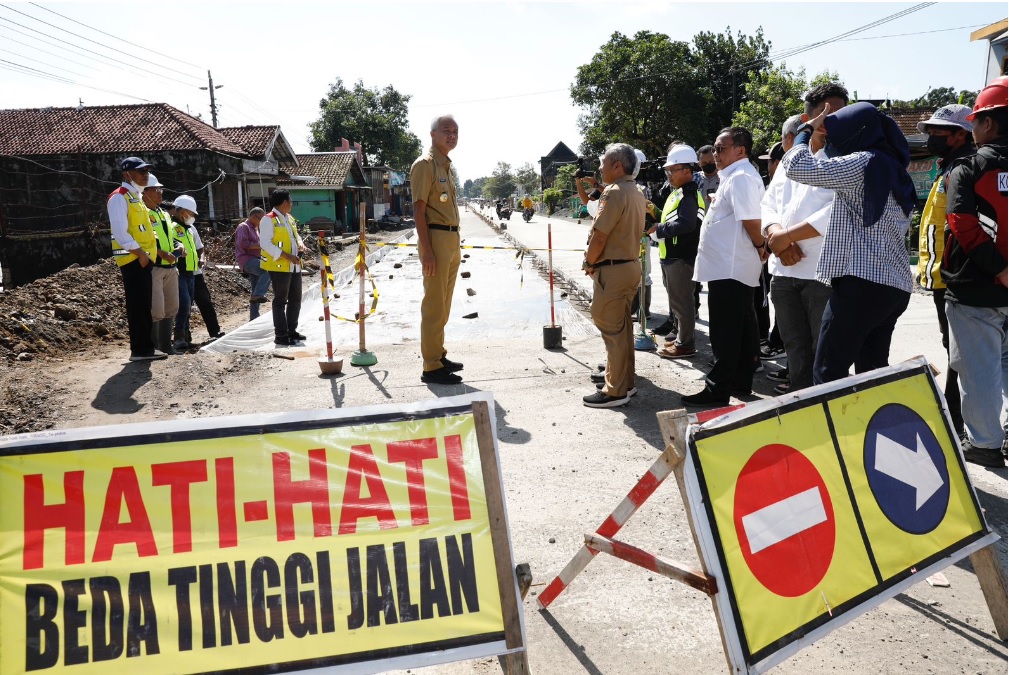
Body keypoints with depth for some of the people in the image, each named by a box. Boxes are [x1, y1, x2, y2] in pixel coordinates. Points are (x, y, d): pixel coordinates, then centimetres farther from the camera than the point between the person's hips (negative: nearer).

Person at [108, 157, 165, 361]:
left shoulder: (137, 197, 20)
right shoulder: (119, 197, -10)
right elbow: (120, 232, -19)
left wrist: (147, 253, 15)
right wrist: (139, 253, -20)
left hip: (143, 258, 9)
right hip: (132, 259, -9)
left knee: (144, 305, 11)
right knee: (137, 305, -7)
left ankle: (145, 346, 17)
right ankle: (140, 349, -4)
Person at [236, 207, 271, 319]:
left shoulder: (255, 228, 23)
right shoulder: (243, 227, -6)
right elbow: (242, 243, -21)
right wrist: (259, 246, -18)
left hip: (254, 259, 10)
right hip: (246, 259, -10)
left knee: (256, 289, 8)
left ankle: (254, 317, 12)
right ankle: (258, 295, -34)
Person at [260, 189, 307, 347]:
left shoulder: (290, 218, 13)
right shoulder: (268, 220, -13)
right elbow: (265, 243, -19)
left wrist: (300, 243, 2)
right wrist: (287, 256, -23)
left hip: (294, 266, 9)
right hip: (279, 267, -9)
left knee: (295, 299, 15)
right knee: (281, 301, -3)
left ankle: (291, 330, 28)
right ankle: (281, 336, 3)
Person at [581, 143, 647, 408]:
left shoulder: (614, 192, -18)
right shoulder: (637, 193, 12)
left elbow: (599, 237, -21)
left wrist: (589, 262, -4)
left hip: (611, 269, -10)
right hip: (630, 264, 10)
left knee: (611, 328, -3)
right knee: (622, 327, 16)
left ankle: (615, 391, 3)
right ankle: (625, 382, 25)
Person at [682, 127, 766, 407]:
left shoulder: (741, 177, -16)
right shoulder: (734, 176, 18)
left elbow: (750, 219, -22)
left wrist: (759, 246, -9)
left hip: (728, 268, -11)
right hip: (735, 266, 11)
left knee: (725, 332, -6)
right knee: (741, 327, 14)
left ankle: (717, 389, 0)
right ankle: (741, 382, 23)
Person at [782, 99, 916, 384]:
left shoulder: (862, 162, -7)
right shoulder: (891, 168, 21)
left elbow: (795, 167, -12)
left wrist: (807, 129, 4)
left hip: (863, 282, -9)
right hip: (894, 285, 9)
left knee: (828, 372, -7)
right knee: (872, 373, 10)